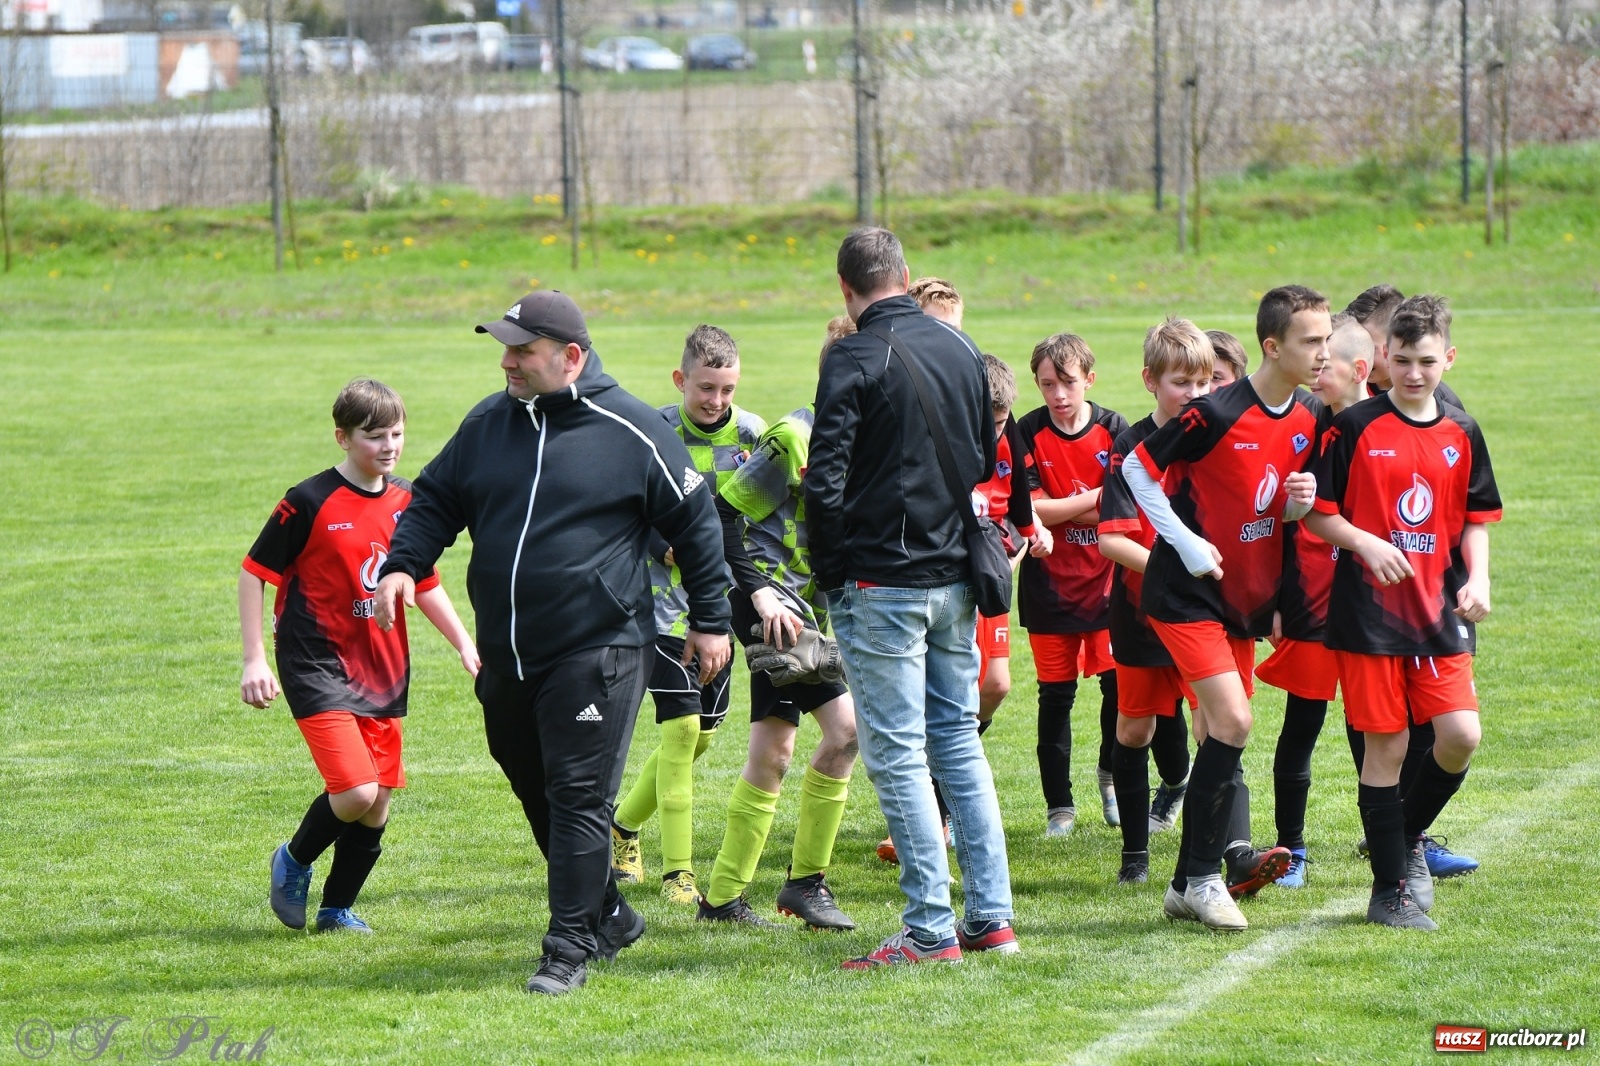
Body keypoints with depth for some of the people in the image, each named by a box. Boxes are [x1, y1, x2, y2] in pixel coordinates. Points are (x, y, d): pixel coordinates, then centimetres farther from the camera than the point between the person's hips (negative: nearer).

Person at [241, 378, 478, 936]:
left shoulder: (405, 500, 7)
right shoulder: (310, 502, -11)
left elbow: (425, 584, 20)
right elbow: (254, 571, -5)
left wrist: (464, 644, 11)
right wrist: (254, 660, -9)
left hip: (383, 670, 6)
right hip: (318, 664, -6)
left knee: (377, 806, 6)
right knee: (356, 793, -18)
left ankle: (337, 909, 25)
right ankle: (294, 863, 11)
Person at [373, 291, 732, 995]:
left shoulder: (633, 433, -5)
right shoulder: (488, 424, 8)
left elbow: (695, 522, 3)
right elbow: (435, 501, 16)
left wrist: (710, 621, 5)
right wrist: (403, 565, -3)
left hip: (597, 653, -6)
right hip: (505, 659, 6)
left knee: (578, 799, -9)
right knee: (537, 793, 14)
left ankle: (569, 950, -6)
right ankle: (608, 917, 32)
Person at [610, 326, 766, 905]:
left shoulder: (752, 432, -1)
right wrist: (668, 548, -23)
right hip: (667, 600, -5)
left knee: (702, 732, 10)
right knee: (681, 728, -12)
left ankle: (624, 825, 33)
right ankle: (677, 872, -8)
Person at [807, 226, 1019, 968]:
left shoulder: (855, 359, -13)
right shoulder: (961, 349, 8)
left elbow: (826, 483, -17)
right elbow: (986, 462, 18)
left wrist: (828, 574, -5)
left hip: (882, 582, -6)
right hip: (956, 575, 7)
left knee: (897, 754, -2)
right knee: (959, 739, 14)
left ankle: (932, 930, -3)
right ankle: (992, 916, 13)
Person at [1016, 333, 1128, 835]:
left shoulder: (1114, 429, -3)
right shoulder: (1030, 433, -5)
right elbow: (1031, 511, -12)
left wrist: (1059, 510, -16)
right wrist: (1097, 499, -13)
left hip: (1107, 578, 0)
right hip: (1050, 582, 0)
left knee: (1118, 680, -7)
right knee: (1055, 693, 3)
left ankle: (1110, 773, 20)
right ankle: (1059, 805, 13)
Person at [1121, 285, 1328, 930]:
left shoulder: (1309, 420, 3)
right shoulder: (1216, 414, -19)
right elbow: (1136, 468, -10)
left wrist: (1301, 502, -8)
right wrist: (1186, 544, -15)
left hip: (1248, 595, 7)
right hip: (1188, 592, -7)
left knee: (1216, 731, 9)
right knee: (1232, 721, -16)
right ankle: (1193, 881, -9)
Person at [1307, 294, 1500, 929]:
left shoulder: (1461, 434, 7)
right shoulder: (1354, 428, -3)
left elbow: (1476, 519, 14)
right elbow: (1317, 513, -1)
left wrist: (1477, 578, -2)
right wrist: (1366, 543, -17)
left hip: (1439, 614, 3)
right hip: (1368, 613, -3)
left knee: (1461, 735, -7)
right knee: (1386, 745, -1)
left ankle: (1407, 836, 21)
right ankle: (1390, 890, 9)